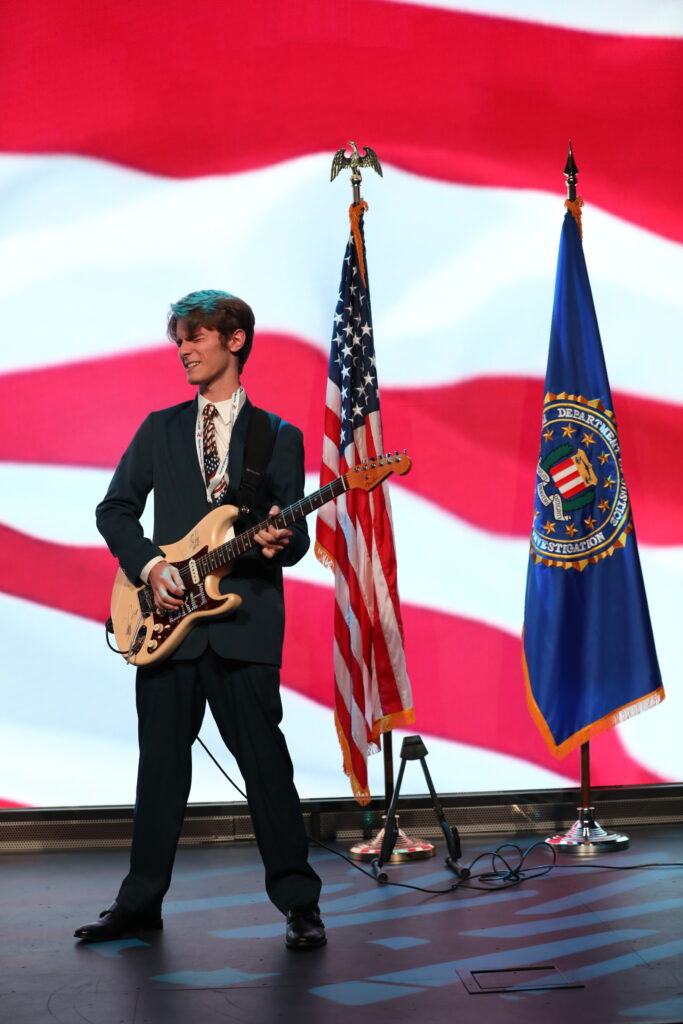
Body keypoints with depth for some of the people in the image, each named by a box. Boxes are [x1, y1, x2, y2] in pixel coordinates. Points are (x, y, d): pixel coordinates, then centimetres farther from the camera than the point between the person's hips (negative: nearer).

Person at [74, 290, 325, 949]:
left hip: (245, 620, -2)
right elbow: (114, 509, 13)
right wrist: (148, 565, -4)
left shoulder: (279, 436, 8)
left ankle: (299, 901, 8)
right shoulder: (160, 429, 14)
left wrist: (279, 542, -19)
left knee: (265, 761, -3)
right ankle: (140, 902, 20)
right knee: (162, 763, 8)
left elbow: (297, 537, 5)